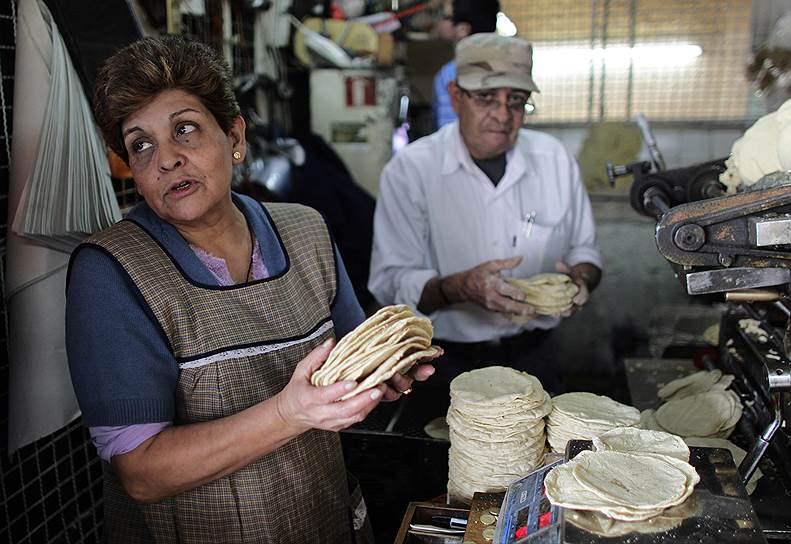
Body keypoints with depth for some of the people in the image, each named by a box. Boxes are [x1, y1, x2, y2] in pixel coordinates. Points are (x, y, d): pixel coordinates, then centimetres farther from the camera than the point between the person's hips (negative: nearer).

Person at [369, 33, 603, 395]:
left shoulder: (554, 159, 6)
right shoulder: (409, 169, -6)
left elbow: (584, 249, 16)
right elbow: (391, 281, -11)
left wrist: (581, 276, -7)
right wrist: (459, 288, -28)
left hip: (533, 354, 3)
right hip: (446, 361, -3)